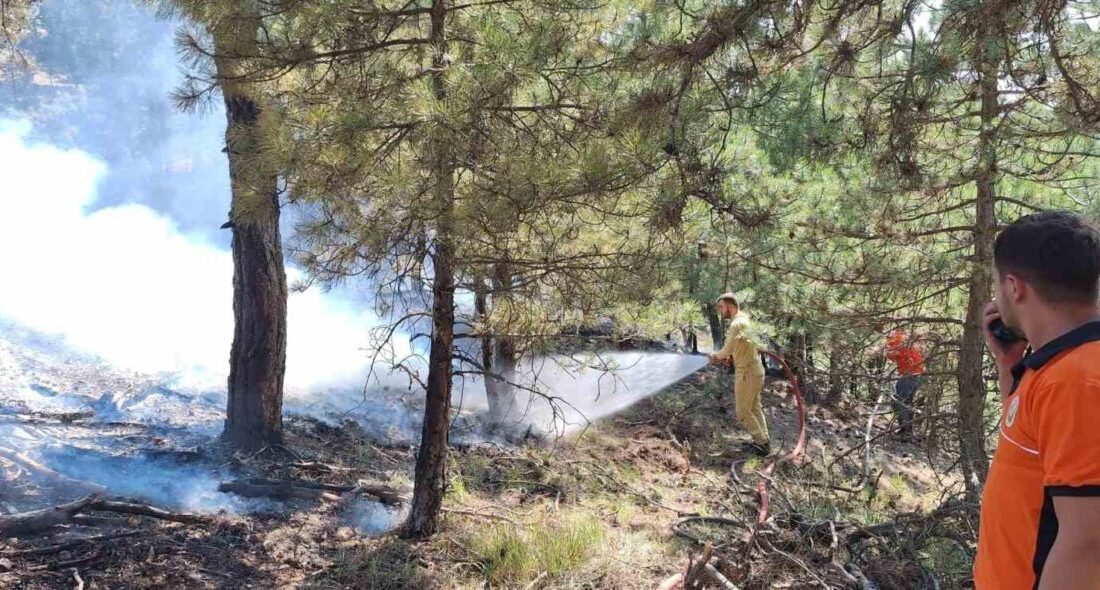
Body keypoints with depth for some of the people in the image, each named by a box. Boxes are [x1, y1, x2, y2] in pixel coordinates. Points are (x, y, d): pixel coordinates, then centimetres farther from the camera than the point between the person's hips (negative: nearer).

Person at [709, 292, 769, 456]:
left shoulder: (737, 324, -21)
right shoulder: (744, 320, 10)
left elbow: (727, 350, -17)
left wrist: (715, 356, 2)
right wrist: (730, 358, 7)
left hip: (747, 373, -10)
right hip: (756, 370, 10)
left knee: (743, 412, 1)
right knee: (755, 408, 17)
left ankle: (761, 444, 6)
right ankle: (763, 441, 23)